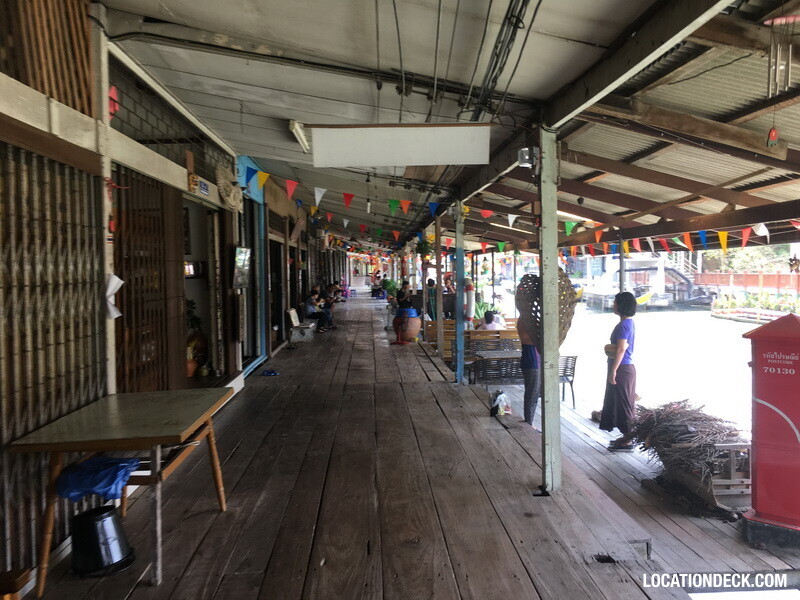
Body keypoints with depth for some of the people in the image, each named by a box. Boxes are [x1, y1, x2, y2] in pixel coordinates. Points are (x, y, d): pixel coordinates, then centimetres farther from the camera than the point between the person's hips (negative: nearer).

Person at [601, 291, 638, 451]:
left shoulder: (623, 325, -17)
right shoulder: (629, 322, 14)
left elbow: (621, 349, -22)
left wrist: (613, 371, -22)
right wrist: (611, 348, 2)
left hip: (622, 368, -10)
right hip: (627, 367, 10)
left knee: (623, 403, -4)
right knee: (625, 404, 16)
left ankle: (627, 441, 3)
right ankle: (627, 437, 25)